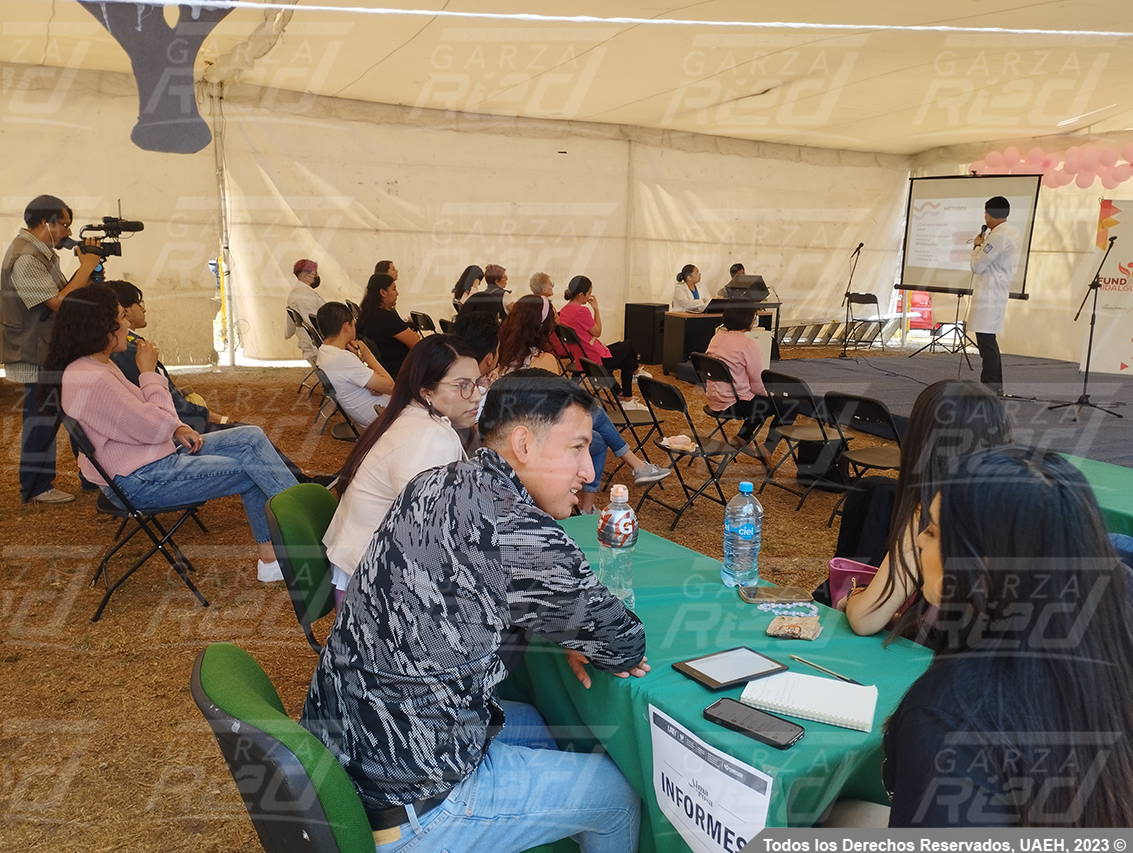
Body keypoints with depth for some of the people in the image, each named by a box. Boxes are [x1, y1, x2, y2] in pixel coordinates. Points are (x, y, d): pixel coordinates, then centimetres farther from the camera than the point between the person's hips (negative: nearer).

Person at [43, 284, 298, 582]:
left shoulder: (98, 365, 9)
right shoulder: (92, 380, -24)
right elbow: (155, 428, -22)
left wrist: (177, 428, 1)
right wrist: (150, 372, -12)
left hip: (161, 452, 10)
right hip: (140, 480, -10)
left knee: (251, 438, -2)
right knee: (252, 471, -14)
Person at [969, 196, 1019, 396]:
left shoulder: (998, 236, -18)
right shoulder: (1012, 233, 13)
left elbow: (977, 266, -14)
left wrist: (977, 245, 1)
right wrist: (982, 246, 12)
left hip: (989, 295, -10)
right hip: (998, 291, 10)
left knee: (986, 341, -8)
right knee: (989, 340, 17)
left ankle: (989, 388, -7)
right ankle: (996, 387, 24)